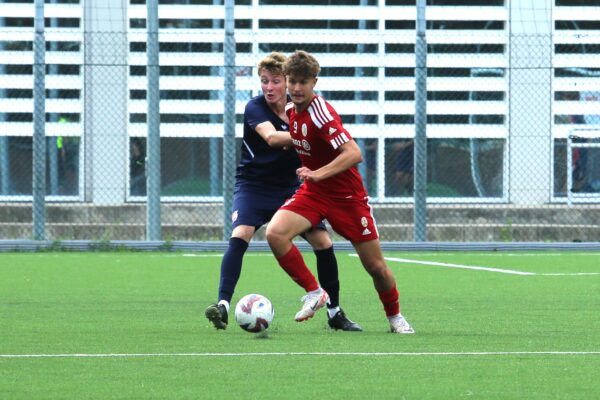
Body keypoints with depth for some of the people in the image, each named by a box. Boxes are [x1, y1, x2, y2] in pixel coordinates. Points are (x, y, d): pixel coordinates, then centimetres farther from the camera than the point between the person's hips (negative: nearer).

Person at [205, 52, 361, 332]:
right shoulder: (255, 108, -13)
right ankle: (223, 305, -30)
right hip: (253, 186, -4)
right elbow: (272, 137, -32)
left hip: (290, 188, 4)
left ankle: (335, 313, 14)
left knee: (323, 243, -2)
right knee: (239, 236, -28)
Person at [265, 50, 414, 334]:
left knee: (376, 267, 2)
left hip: (346, 195, -6)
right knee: (275, 233, -23)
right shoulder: (291, 110, 0)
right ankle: (314, 292, -7)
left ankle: (394, 315, 30)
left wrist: (319, 173, -42)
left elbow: (354, 154, -34)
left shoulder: (320, 113, -24)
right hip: (312, 193, 6)